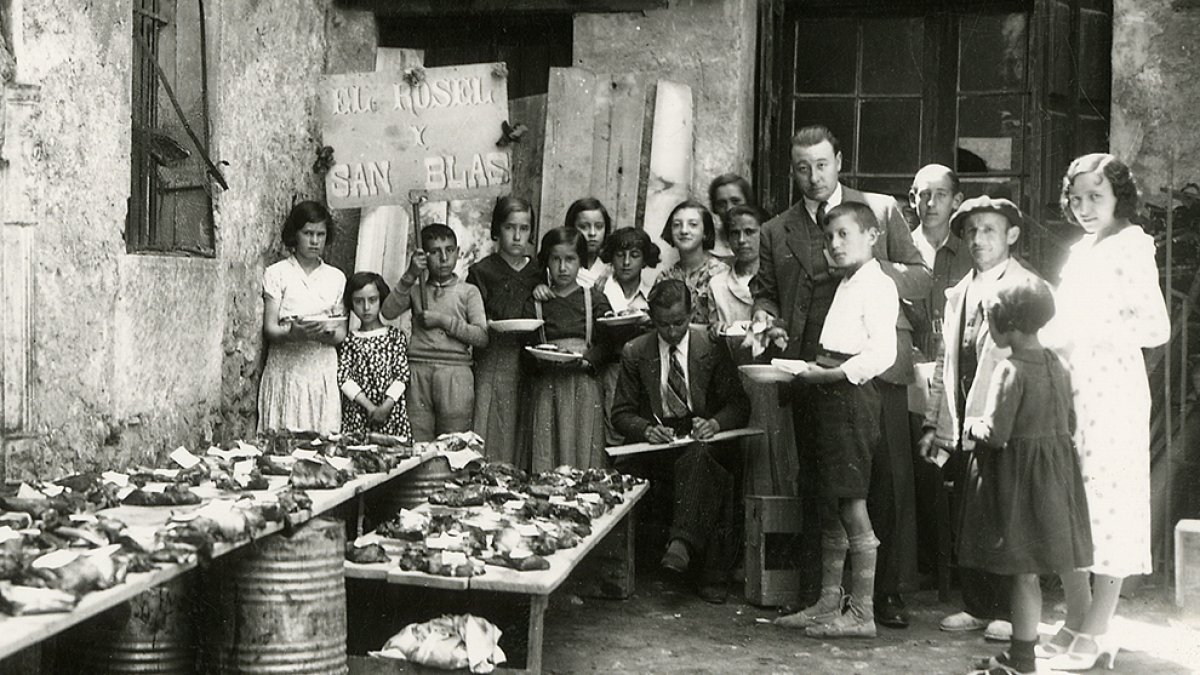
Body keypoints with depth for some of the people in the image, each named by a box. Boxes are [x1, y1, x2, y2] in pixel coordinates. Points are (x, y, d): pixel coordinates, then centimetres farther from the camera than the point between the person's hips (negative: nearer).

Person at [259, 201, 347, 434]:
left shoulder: (336, 277, 12)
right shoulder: (277, 273, 3)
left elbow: (341, 334, 9)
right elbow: (269, 329, -3)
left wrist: (325, 332, -14)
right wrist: (294, 332, -24)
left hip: (323, 370, 3)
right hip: (286, 369, -2)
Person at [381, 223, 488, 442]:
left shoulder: (468, 292, 11)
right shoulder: (416, 290, 16)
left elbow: (482, 337, 1)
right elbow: (388, 312, -2)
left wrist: (443, 320, -5)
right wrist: (410, 276, -6)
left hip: (455, 373, -1)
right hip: (418, 370, 1)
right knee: (417, 443, -3)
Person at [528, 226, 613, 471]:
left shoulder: (595, 300, 6)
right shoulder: (537, 301, 10)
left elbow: (607, 345, -1)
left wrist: (583, 359, -17)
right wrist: (540, 359, -12)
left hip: (584, 386, -1)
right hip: (546, 387, 1)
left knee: (582, 451, -4)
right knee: (545, 453, -4)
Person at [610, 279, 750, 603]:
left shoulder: (712, 348, 4)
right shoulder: (635, 353, 6)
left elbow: (738, 404, 4)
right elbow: (621, 414, 7)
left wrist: (715, 423, -18)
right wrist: (647, 430, -15)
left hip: (704, 440, 0)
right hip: (657, 444, 0)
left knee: (698, 455, -39)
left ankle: (682, 541, -45)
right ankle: (712, 573, -33)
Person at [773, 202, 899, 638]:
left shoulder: (877, 285, -9)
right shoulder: (846, 284, 20)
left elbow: (882, 354, -19)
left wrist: (828, 374, -19)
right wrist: (814, 370, 6)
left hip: (852, 395, -10)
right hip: (831, 395, 10)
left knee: (852, 504, -6)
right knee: (830, 504, 13)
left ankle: (862, 612, 1)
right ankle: (829, 601, 21)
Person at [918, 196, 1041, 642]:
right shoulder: (958, 294, 16)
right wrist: (934, 423, 14)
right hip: (962, 429, 6)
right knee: (964, 524, 10)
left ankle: (1009, 613, 10)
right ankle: (977, 607, 22)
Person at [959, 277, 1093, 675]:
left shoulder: (1010, 372, -18)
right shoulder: (1056, 366, 7)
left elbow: (995, 434, -22)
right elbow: (1069, 423, 14)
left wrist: (971, 425, -3)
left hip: (1017, 477, -8)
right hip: (1056, 474, 8)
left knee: (1023, 572, -1)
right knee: (1027, 572, 14)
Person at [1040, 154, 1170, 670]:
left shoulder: (1131, 246, -5)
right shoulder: (1079, 251, 17)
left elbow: (1156, 328, -13)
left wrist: (1089, 328, -18)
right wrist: (1047, 333, 4)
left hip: (1111, 390, -7)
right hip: (1067, 390, 7)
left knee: (1107, 505, -2)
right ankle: (1076, 624, 17)